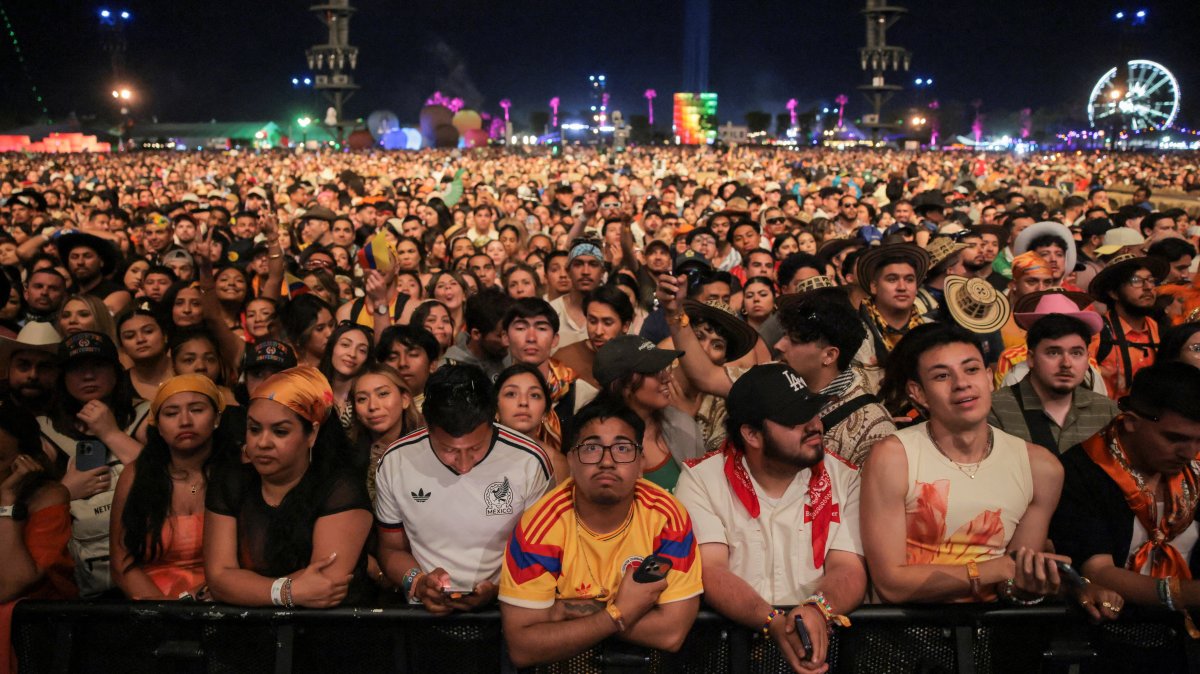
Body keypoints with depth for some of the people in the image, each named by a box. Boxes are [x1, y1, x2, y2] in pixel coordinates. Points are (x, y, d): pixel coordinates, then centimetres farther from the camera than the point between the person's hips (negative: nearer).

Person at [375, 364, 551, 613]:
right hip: (426, 612, 2)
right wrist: (417, 582, -11)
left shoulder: (530, 462, -9)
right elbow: (392, 549, 9)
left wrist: (498, 590, -15)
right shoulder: (395, 462, -4)